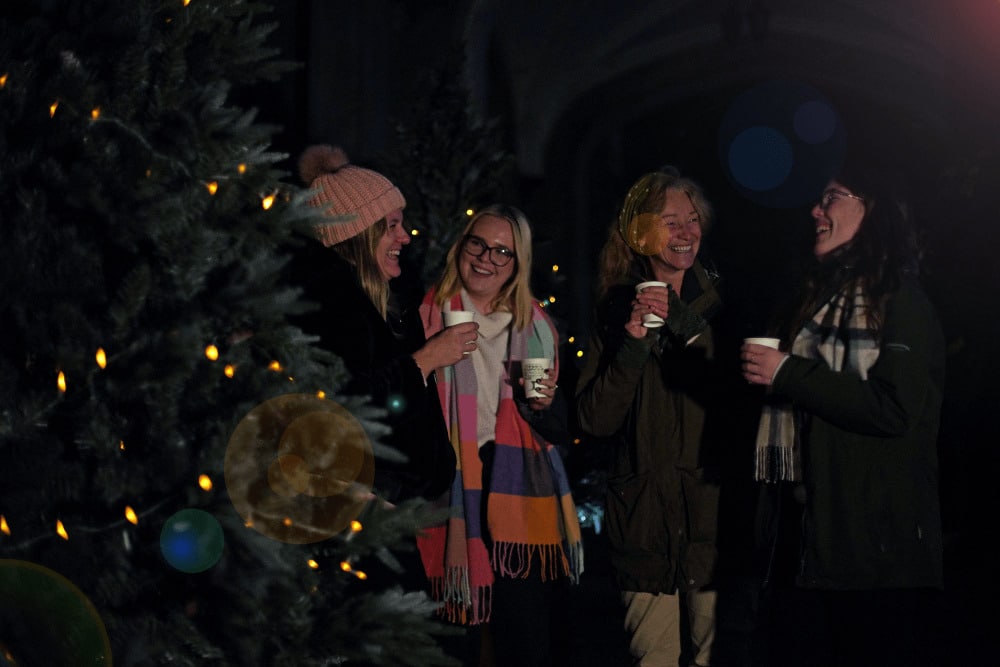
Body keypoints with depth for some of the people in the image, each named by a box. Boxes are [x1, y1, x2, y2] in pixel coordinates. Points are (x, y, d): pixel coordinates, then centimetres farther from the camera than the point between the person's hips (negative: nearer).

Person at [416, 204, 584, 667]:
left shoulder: (535, 327, 13)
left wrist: (544, 405, -4)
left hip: (523, 512, 3)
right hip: (450, 511, -3)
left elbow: (560, 432, 14)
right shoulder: (428, 318, 3)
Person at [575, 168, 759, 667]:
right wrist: (633, 342, -10)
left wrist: (683, 321, -13)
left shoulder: (721, 303, 5)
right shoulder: (618, 311, 8)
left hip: (714, 512, -1)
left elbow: (743, 397, -8)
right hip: (645, 524, 1)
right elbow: (595, 420, 1)